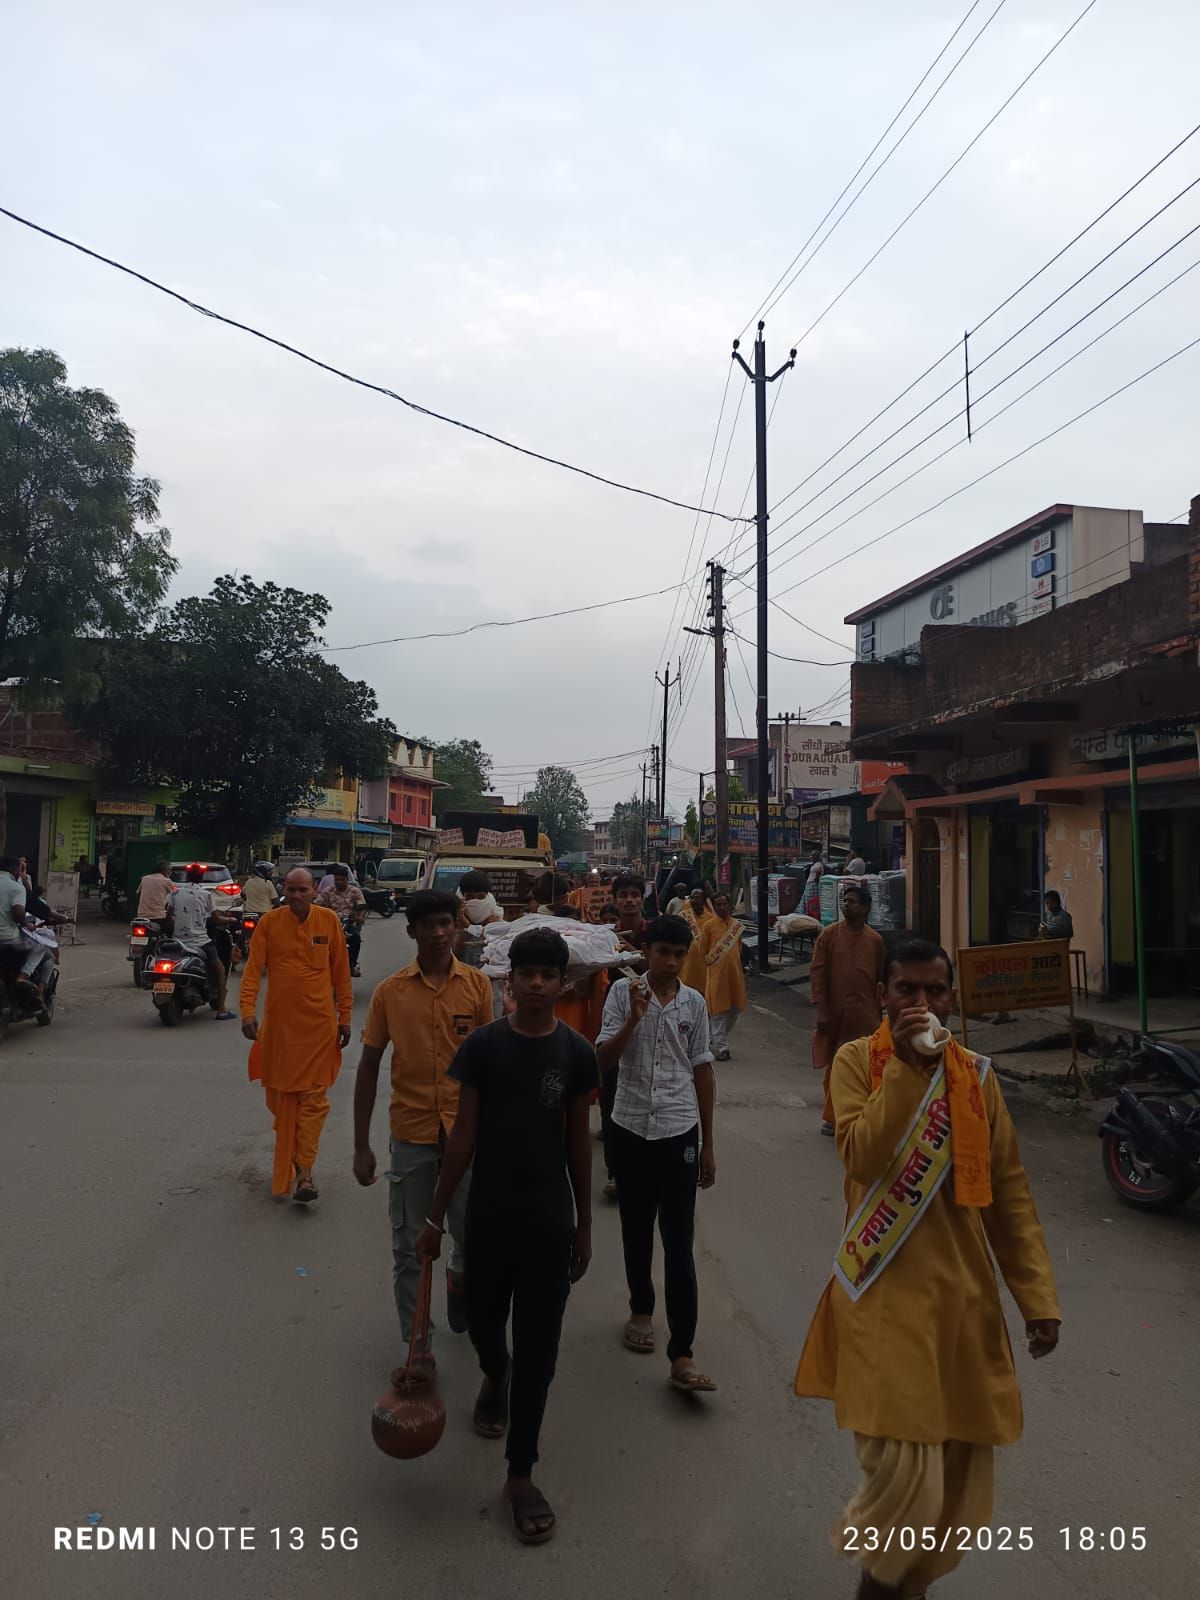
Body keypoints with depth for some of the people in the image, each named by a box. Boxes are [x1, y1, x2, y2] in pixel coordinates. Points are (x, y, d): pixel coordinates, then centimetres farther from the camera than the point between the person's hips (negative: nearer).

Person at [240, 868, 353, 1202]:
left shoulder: (329, 920, -3)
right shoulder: (269, 922, -4)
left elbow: (341, 972, 3)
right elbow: (253, 969, -7)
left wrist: (345, 1017, 4)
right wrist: (248, 1011, -20)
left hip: (319, 1022, -1)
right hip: (279, 1022, 1)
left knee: (313, 1097, -2)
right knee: (281, 1095, 14)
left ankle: (305, 1172, 2)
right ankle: (286, 1159, 36)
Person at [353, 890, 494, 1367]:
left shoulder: (477, 984, -4)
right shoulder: (390, 992, -5)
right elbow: (368, 1066, 1)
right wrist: (361, 1145, 0)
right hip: (411, 1134, 0)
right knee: (409, 1248, 11)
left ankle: (459, 1278, 44)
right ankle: (416, 1344, 30)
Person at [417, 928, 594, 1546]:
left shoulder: (576, 1053, -7)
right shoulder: (482, 1046, -9)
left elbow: (578, 1142, 1)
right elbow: (464, 1135, -4)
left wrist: (584, 1225, 5)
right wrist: (436, 1216, -3)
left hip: (550, 1221, 0)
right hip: (489, 1215, 1)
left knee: (537, 1348, 5)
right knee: (483, 1322, 18)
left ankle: (520, 1475, 24)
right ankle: (495, 1376, 55)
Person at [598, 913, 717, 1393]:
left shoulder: (694, 1003, 1)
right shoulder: (624, 992, -4)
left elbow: (702, 1070, 7)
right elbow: (605, 1058, -10)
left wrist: (708, 1144, 8)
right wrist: (634, 1016, -24)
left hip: (679, 1130, 0)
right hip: (631, 1127, 0)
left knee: (679, 1243, -2)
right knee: (636, 1229, 15)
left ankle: (681, 1354, 2)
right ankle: (641, 1310, 39)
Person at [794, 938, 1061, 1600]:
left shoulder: (977, 1074, 4)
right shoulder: (856, 1061, -7)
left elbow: (1009, 1192, 8)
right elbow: (862, 1160, -22)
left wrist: (1037, 1296, 4)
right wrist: (906, 1066, -25)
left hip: (965, 1294, 5)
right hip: (885, 1297, -4)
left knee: (961, 1473, 13)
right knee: (905, 1475, -8)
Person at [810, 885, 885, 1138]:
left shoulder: (875, 939, 2)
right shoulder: (829, 934, -3)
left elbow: (880, 978, 10)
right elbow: (817, 973, -5)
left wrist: (877, 1011, 10)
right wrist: (821, 1010, -11)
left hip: (864, 1015, 1)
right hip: (835, 1013, -1)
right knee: (834, 1066, 8)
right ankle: (832, 1117, 21)